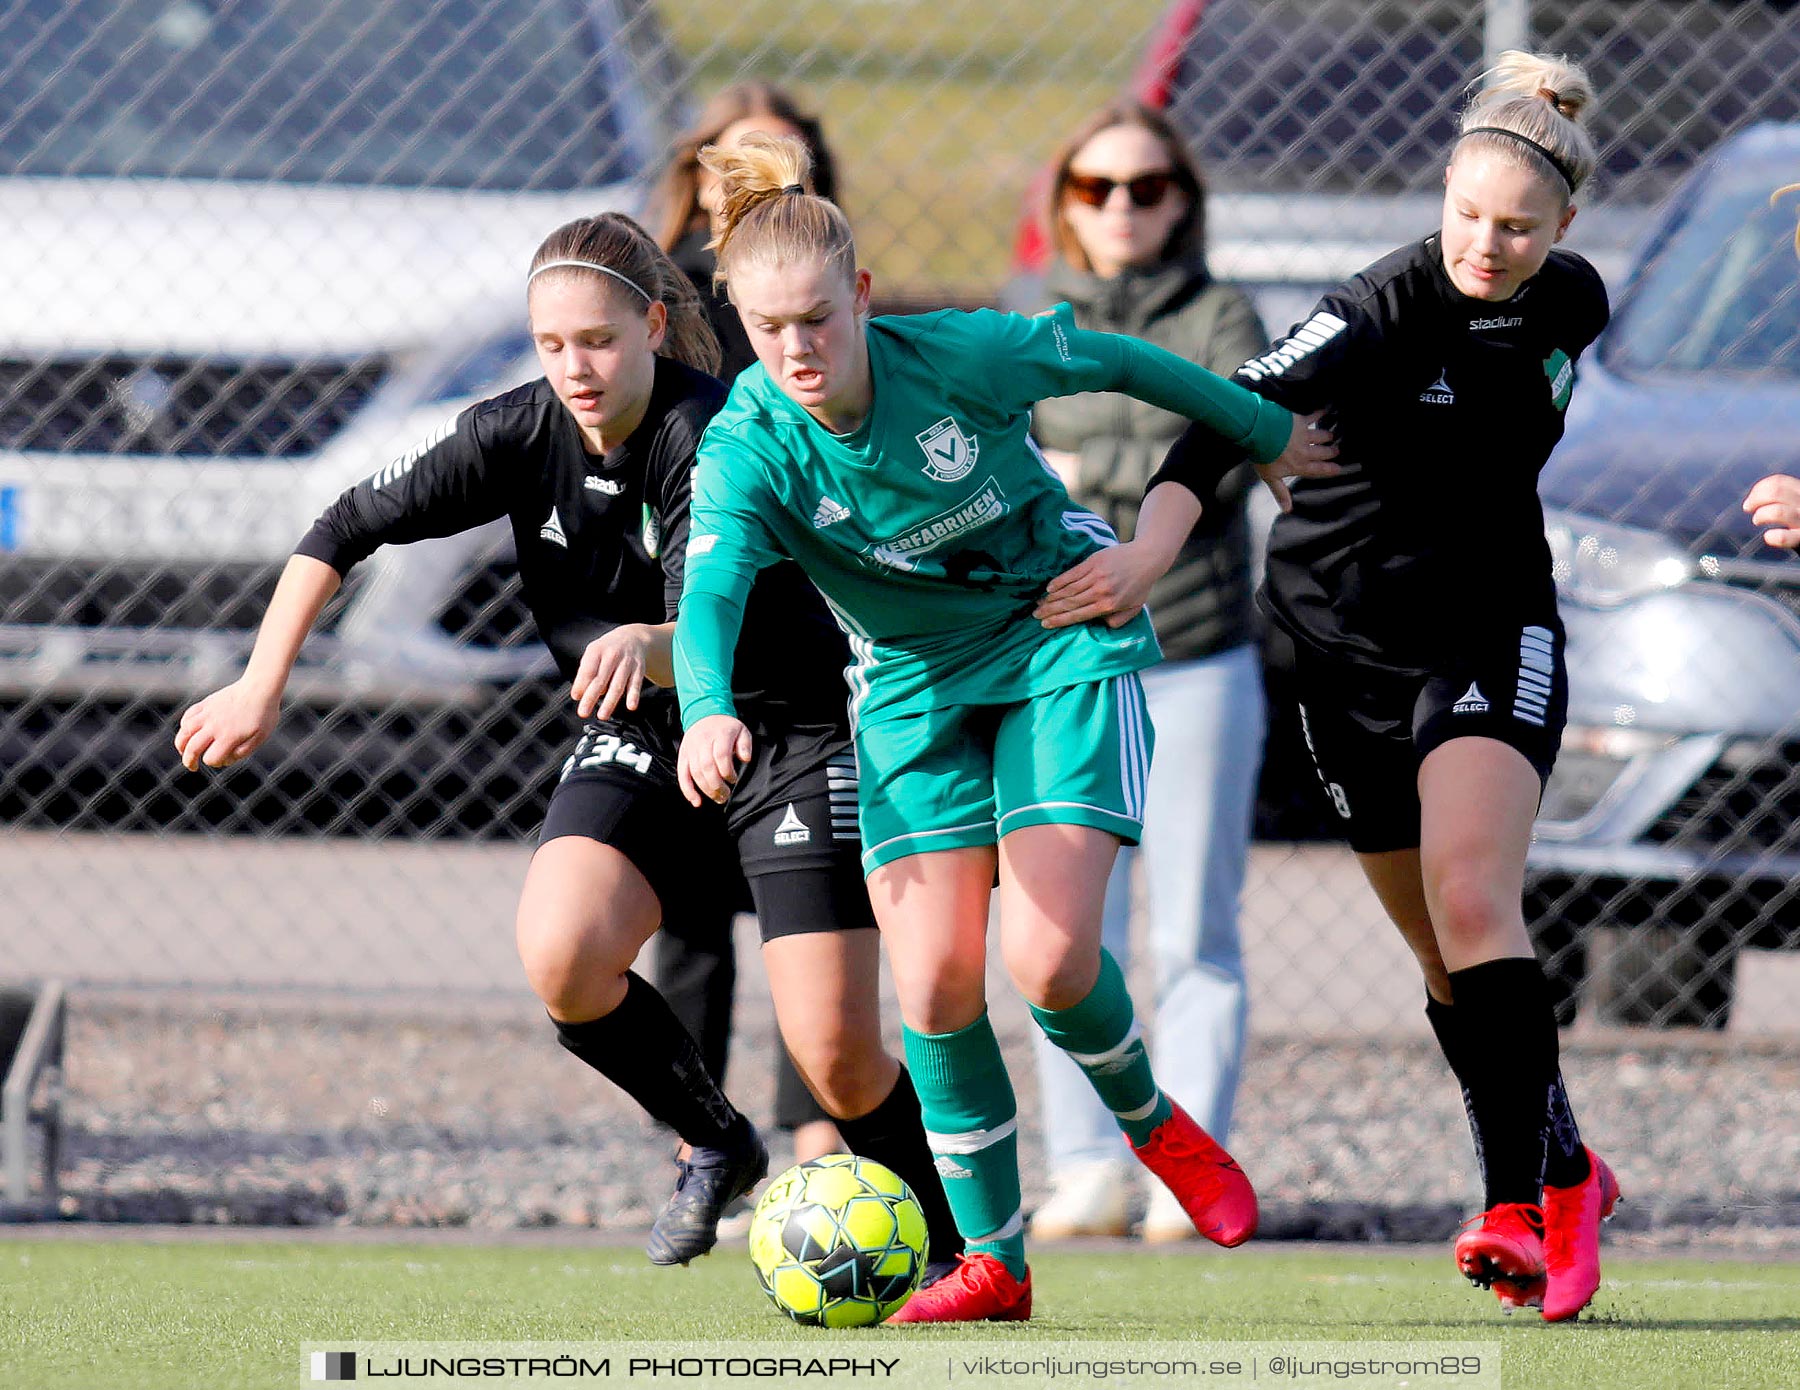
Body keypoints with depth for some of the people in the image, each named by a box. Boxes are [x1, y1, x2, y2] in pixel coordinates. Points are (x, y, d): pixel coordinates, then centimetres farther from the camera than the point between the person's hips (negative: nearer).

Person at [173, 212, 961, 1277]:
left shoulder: (713, 435, -24)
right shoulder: (522, 432, -10)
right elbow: (348, 529, -1)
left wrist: (644, 645, -58)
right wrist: (263, 687, -7)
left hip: (792, 725, -4)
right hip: (641, 742, 4)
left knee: (836, 1056, -12)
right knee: (562, 957, -23)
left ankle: (957, 1244, 15)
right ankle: (719, 1145, 5)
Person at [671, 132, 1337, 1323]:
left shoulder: (962, 355, -22)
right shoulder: (746, 449, -20)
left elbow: (1118, 362, -4)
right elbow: (711, 591, -37)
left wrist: (1266, 432, 12)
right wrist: (708, 710, -60)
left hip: (1064, 640, -2)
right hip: (915, 684, 2)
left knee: (1047, 957, -17)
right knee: (934, 986, -8)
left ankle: (1154, 1125, 15)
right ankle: (994, 1263, 8)